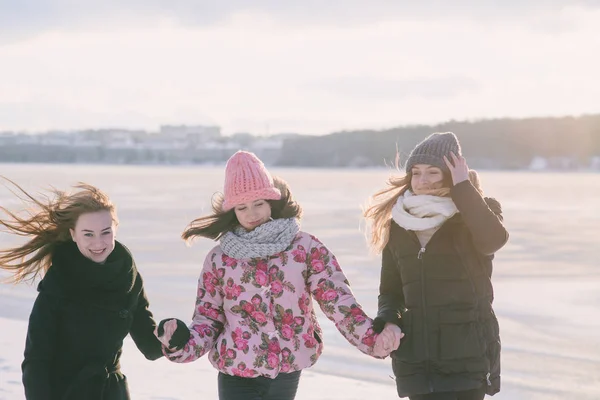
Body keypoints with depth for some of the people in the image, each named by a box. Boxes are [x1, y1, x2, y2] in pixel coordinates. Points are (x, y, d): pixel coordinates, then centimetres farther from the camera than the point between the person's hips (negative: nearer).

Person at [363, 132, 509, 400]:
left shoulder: (472, 218, -4)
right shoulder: (399, 224, 7)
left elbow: (494, 239, -29)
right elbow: (391, 288, 15)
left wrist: (463, 187, -22)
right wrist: (388, 318, -6)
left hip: (467, 353, -3)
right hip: (416, 354, 4)